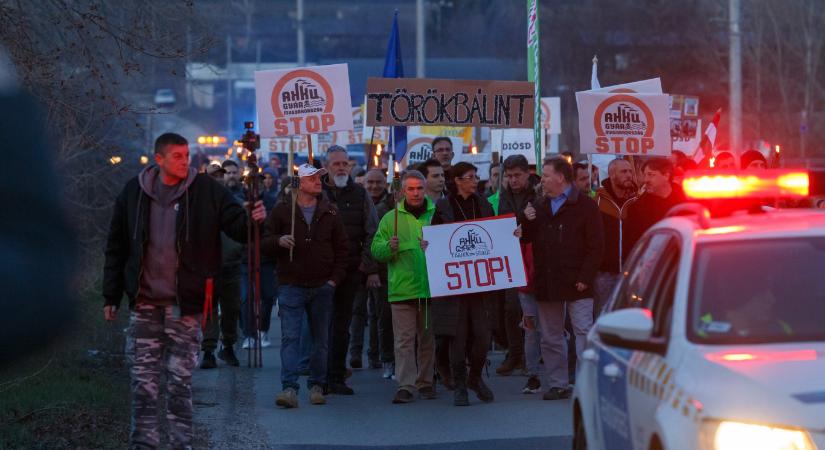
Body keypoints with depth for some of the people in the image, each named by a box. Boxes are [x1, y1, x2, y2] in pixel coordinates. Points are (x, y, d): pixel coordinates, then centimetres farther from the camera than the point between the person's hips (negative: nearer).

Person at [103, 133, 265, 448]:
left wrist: (254, 220, -28)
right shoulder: (134, 192, 2)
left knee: (180, 379, 5)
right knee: (143, 380, 5)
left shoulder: (206, 190, -4)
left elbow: (237, 225, -4)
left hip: (184, 303, -1)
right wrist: (111, 296, 7)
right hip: (145, 303, 2)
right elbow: (116, 248, 8)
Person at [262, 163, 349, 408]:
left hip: (322, 287, 3)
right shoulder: (282, 210, 2)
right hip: (291, 285, -2)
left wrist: (335, 278, 1)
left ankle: (317, 386, 18)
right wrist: (279, 241, -17)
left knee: (321, 340, 8)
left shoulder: (330, 212, 8)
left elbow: (341, 248, 11)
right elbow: (264, 243, 5)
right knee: (290, 337, -11)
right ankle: (289, 388, -15)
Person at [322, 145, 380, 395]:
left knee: (342, 325, 6)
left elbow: (371, 234, 8)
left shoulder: (360, 195, 9)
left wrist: (371, 269, 0)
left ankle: (337, 377, 12)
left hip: (351, 271, 2)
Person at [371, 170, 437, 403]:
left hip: (431, 288, 1)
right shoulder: (391, 218, 7)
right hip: (402, 288, -1)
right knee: (404, 339, -5)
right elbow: (376, 250, 5)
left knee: (428, 338, 10)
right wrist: (389, 247, -16)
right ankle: (405, 386, -5)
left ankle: (425, 382, 20)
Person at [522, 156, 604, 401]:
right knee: (550, 337, 8)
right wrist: (528, 222, -2)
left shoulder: (585, 206, -3)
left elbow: (595, 245, -7)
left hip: (576, 283, -6)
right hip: (547, 284, 6)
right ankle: (557, 384, 14)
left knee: (584, 332, -7)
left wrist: (585, 277, -14)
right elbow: (530, 240, 18)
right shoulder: (539, 207, 16)